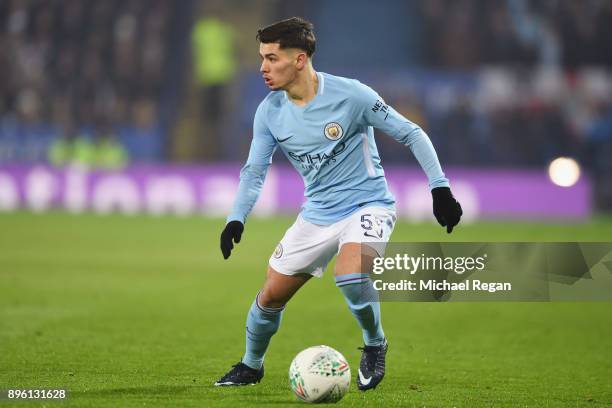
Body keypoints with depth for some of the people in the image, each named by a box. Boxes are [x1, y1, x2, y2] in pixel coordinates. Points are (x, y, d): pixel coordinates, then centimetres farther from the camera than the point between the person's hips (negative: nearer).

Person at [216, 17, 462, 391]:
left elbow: (411, 134, -10)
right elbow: (254, 170, 3)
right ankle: (251, 366, 31)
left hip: (368, 204, -5)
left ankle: (375, 345, -4)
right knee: (272, 293, 3)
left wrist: (440, 189, -13)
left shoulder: (350, 94, -18)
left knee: (350, 274, -32)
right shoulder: (270, 112, -6)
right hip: (317, 215, 5)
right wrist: (236, 220, -12)